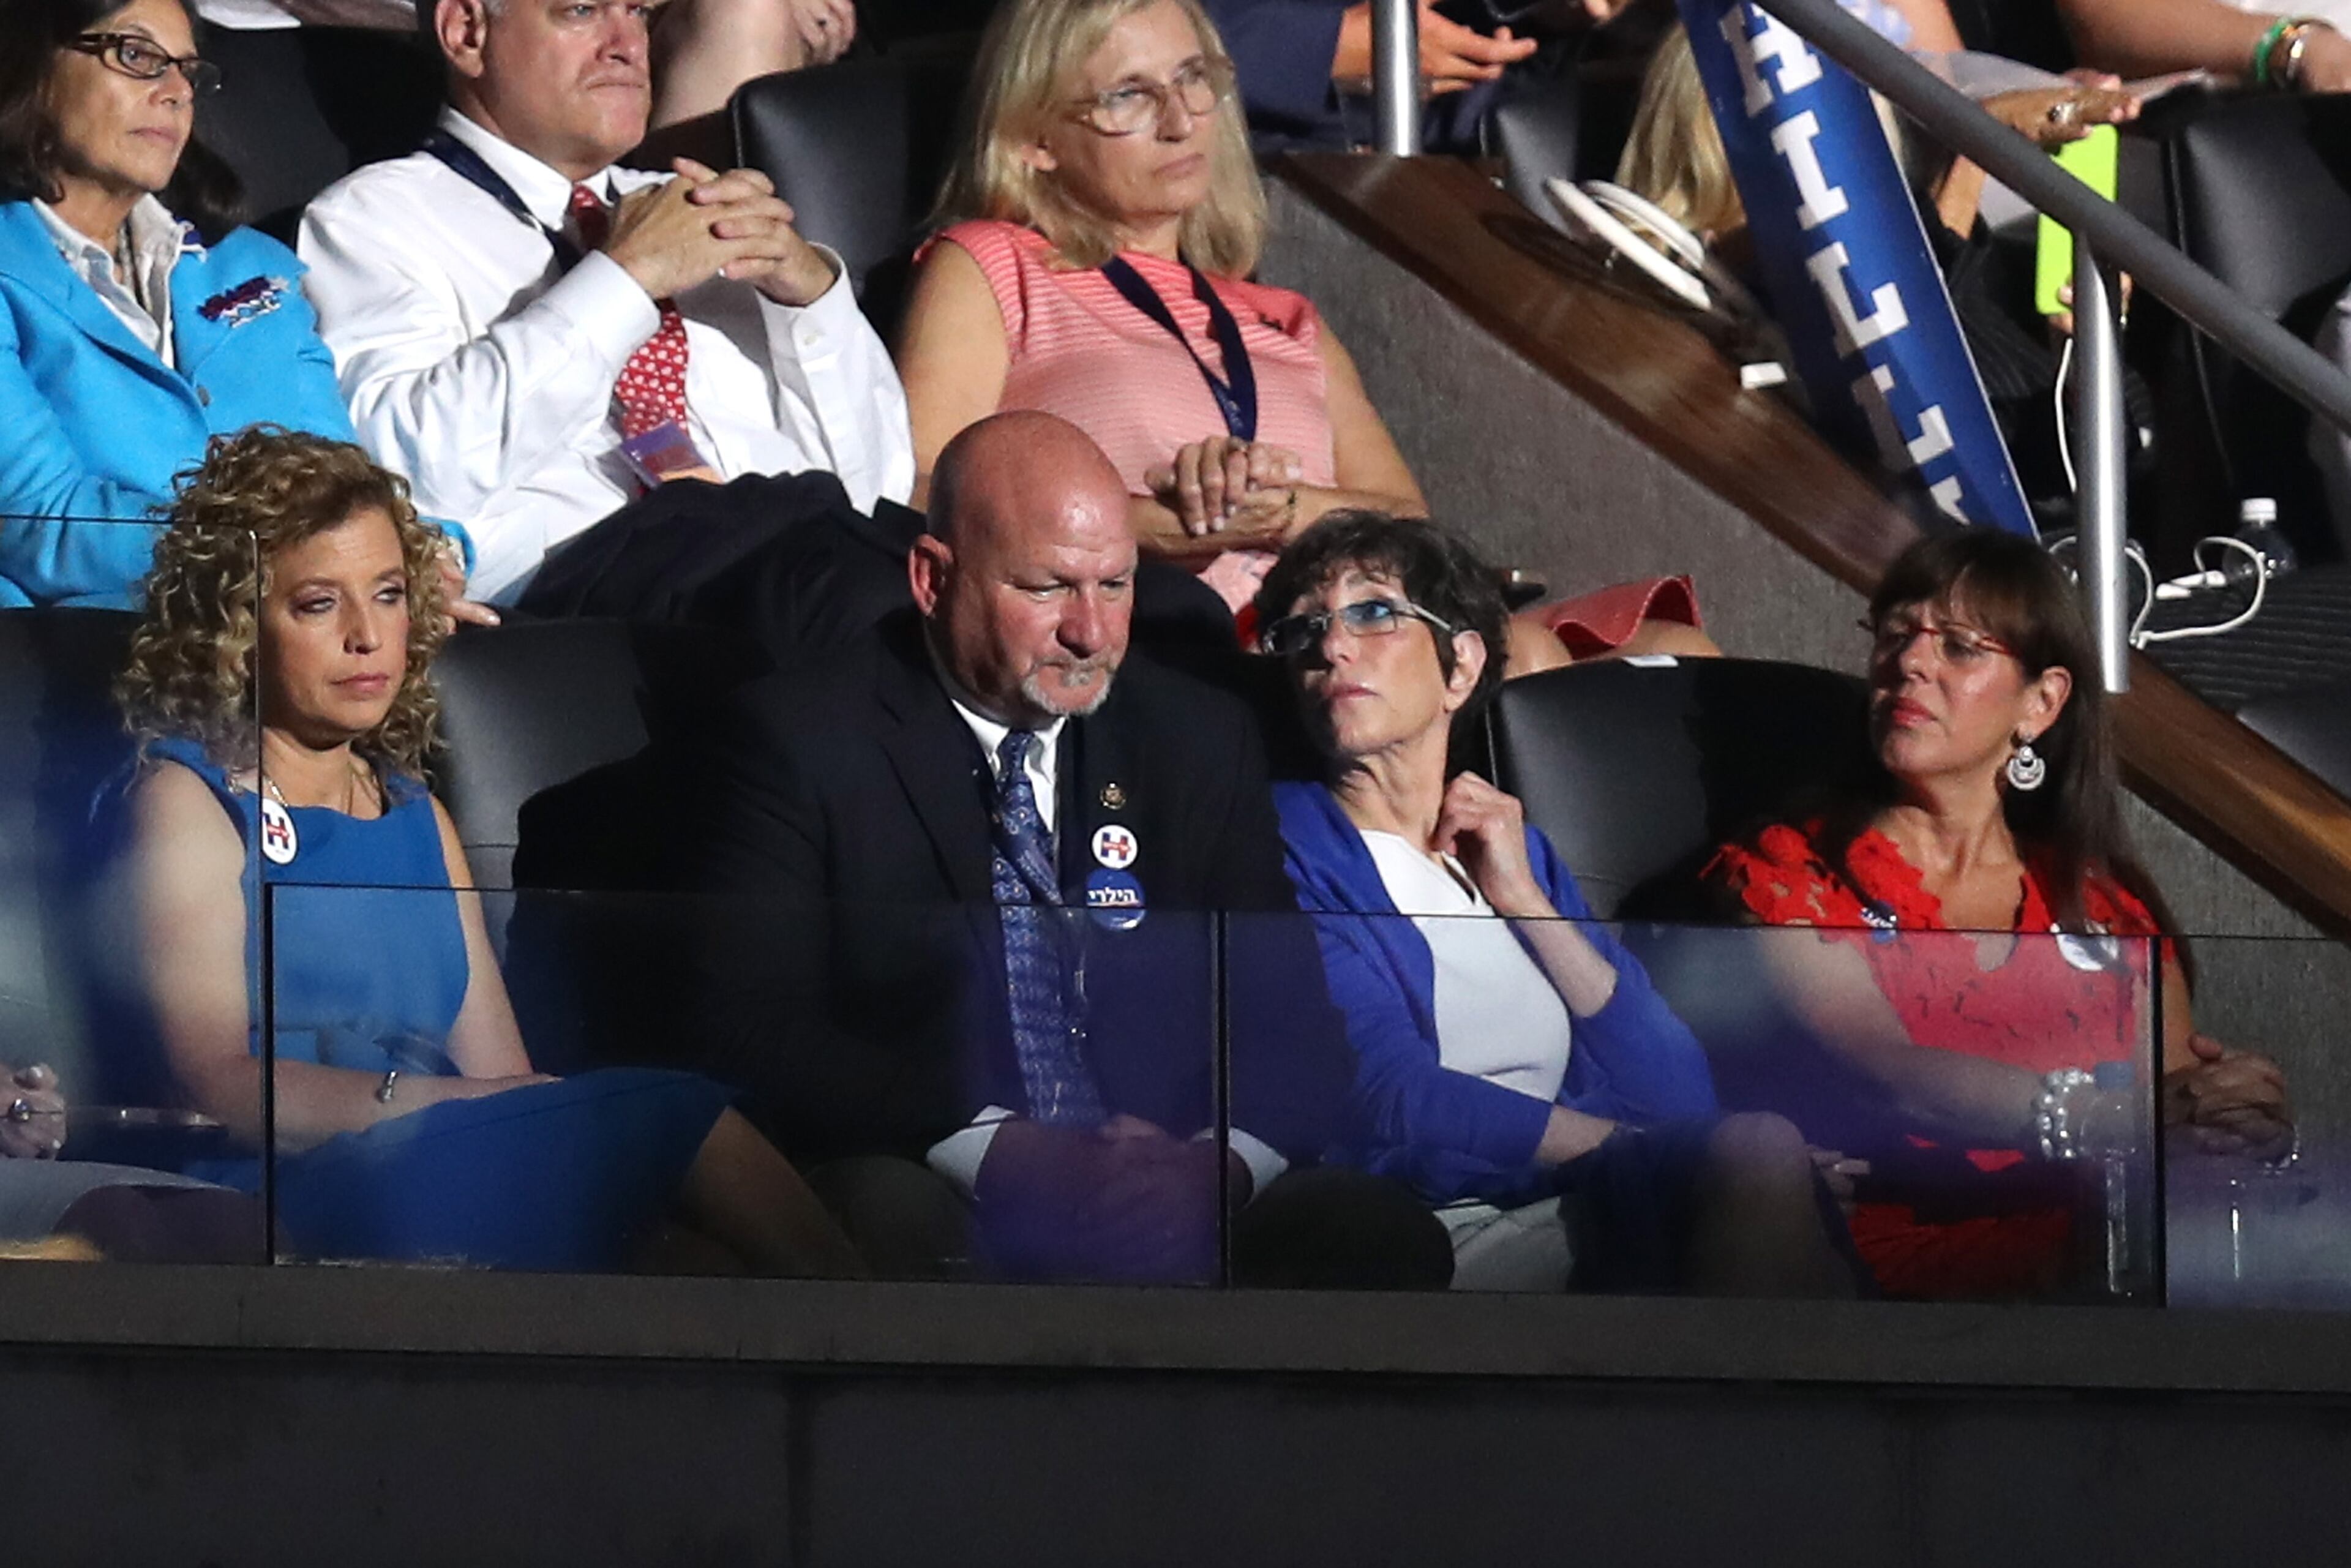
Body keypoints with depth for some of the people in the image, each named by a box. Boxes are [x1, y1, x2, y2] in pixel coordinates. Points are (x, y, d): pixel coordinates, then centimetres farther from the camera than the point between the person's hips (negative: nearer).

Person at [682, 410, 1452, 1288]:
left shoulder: (1199, 742, 17)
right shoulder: (801, 740, 2)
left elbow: (1286, 1030, 12)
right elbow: (757, 1033, -9)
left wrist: (1219, 1163, -12)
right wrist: (1003, 1155, -21)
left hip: (1172, 1207, 4)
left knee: (1382, 1235, -25)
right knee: (890, 1217, -40)